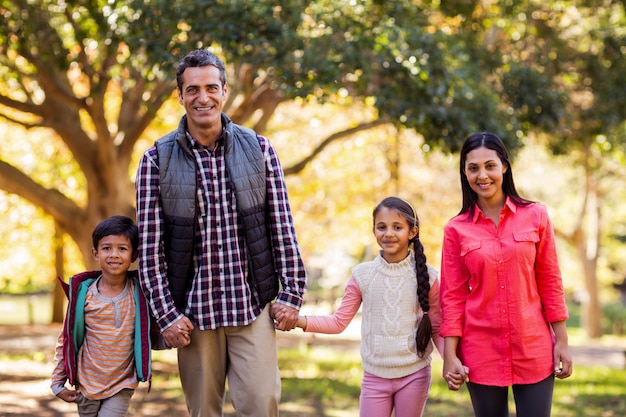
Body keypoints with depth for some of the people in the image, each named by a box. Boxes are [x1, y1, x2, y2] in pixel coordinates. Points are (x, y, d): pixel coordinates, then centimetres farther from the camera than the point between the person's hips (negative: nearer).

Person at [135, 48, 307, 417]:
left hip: (253, 307, 0)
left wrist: (292, 293, 0)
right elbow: (150, 246, -1)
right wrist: (166, 314, -5)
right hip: (193, 312, 0)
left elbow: (282, 227, 5)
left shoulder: (259, 149, 3)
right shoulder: (157, 161, 0)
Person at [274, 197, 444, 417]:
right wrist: (298, 320, -11)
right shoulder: (362, 275, -3)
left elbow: (437, 328, 1)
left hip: (414, 375, -1)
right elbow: (339, 321, 1)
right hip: (375, 376, 1)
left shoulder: (425, 276, -4)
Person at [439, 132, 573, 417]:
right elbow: (453, 296, 1)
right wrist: (450, 355, -5)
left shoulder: (536, 216, 0)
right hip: (481, 352, 0)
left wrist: (562, 341, 0)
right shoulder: (456, 230, 0)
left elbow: (550, 283, 3)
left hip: (534, 349, 0)